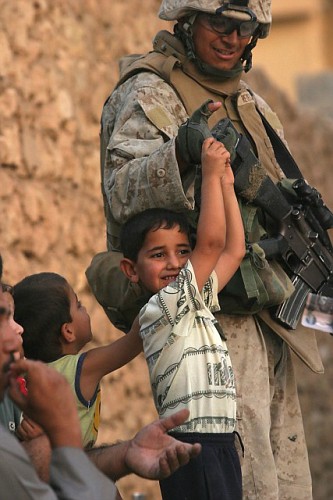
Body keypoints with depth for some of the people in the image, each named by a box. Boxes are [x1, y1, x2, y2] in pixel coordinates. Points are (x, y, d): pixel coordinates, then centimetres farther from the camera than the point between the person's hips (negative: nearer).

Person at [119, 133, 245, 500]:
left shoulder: (195, 302, 16)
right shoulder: (160, 308, -10)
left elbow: (234, 251, 21)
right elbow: (212, 242, -15)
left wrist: (226, 184, 21)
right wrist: (211, 174, -6)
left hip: (221, 445, 9)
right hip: (191, 446, -9)